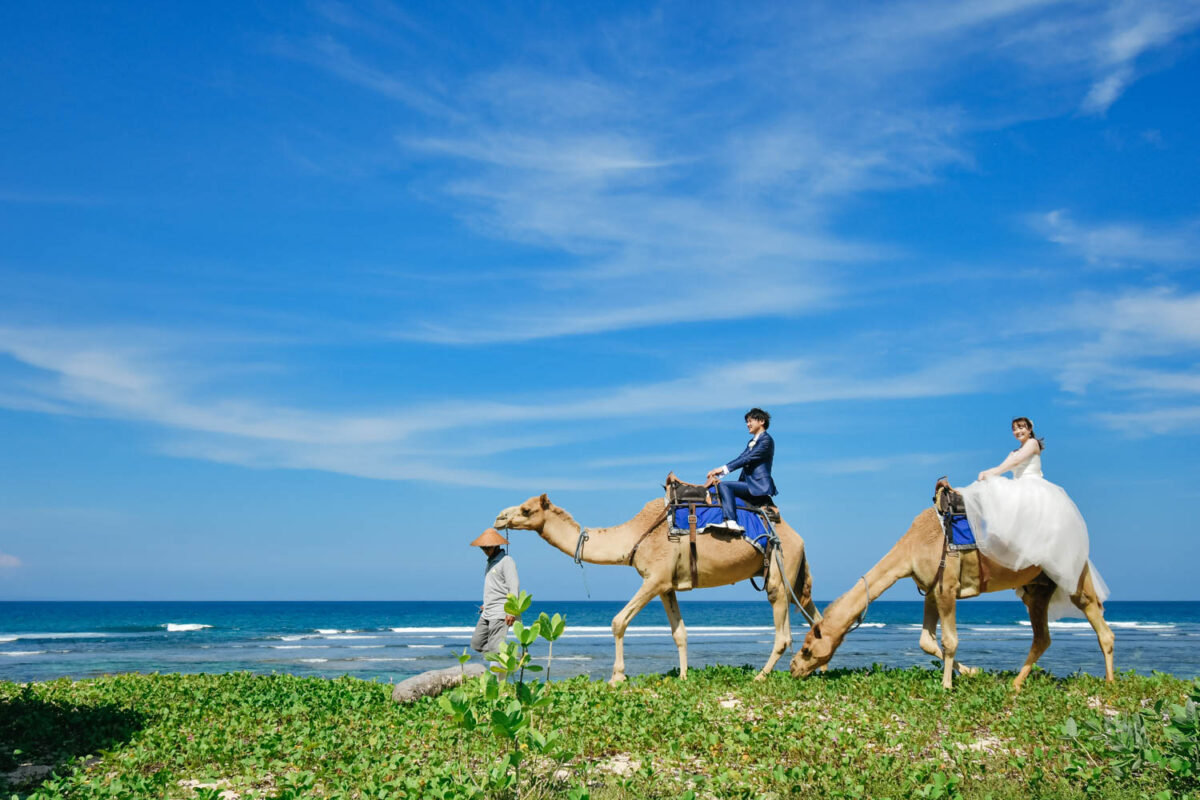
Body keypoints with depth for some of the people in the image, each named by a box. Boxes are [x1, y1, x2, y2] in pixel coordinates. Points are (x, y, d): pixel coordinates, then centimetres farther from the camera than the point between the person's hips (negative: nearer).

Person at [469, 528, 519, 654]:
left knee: (494, 648, -13)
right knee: (476, 644, 8)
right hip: (487, 614, 10)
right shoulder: (490, 562, 18)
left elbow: (514, 587, -16)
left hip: (500, 614, -10)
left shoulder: (506, 561, -9)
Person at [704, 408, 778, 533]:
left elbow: (747, 459, -16)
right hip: (749, 485, 9)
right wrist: (717, 473, 2)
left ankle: (731, 521, -34)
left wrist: (723, 468, -19)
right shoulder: (752, 442, 22)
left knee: (724, 485, -22)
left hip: (759, 487, -9)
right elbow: (740, 459, 15)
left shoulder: (766, 440, -7)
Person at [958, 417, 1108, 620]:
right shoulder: (1015, 452, 28)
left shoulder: (1033, 443, 8)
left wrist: (994, 472, -17)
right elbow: (1002, 467, 12)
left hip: (1034, 488, -7)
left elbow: (1016, 462, -7)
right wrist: (987, 473, -8)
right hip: (1018, 492, 7)